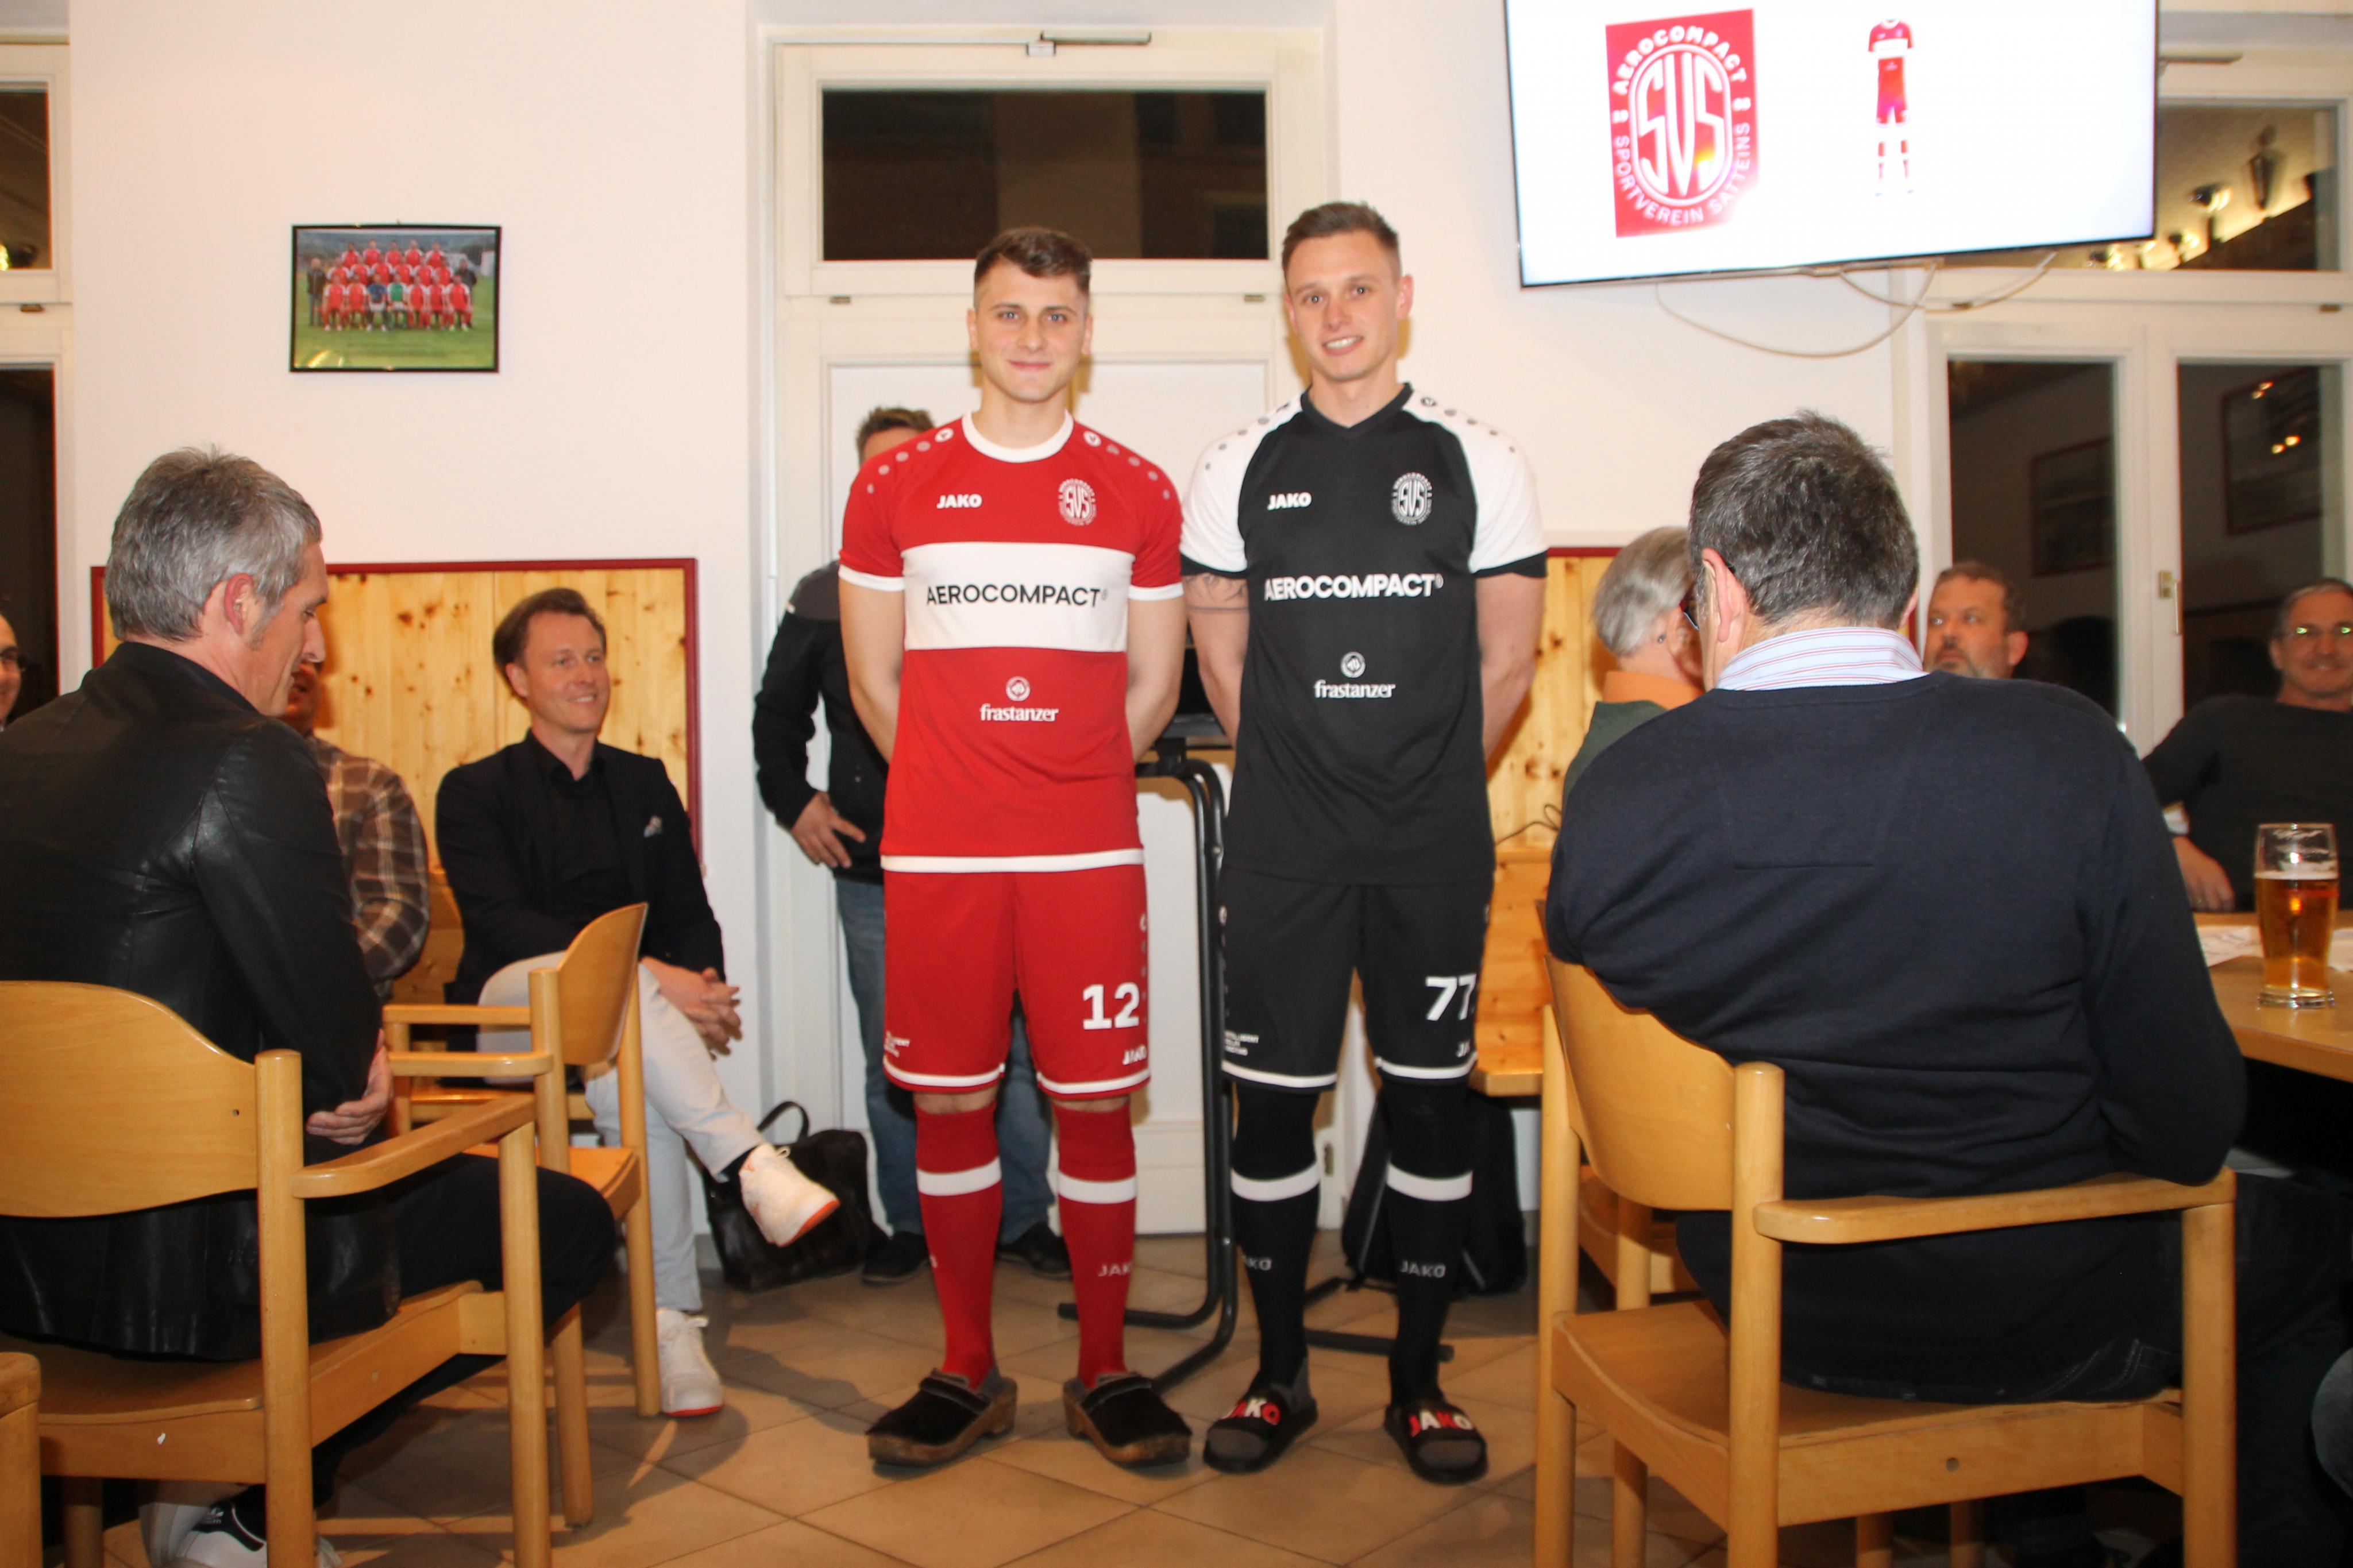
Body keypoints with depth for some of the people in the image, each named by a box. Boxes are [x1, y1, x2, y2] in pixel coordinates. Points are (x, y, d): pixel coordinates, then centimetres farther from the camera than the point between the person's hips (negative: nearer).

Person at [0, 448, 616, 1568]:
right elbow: (343, 1063, -18)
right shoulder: (247, 762, -21)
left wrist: (341, 1064, 6)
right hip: (182, 1266, -9)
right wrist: (352, 1073, 5)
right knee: (570, 1223, 4)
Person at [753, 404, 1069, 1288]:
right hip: (875, 875, 2)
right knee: (893, 1064, 8)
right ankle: (908, 1224, 23)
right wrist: (793, 804, 12)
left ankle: (1022, 1221, 19)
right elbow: (777, 714, 20)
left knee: (1008, 1052, 4)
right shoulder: (823, 599, 10)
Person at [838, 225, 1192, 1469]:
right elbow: (874, 679, 10)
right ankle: (966, 1371, 21)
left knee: (1095, 1105, 3)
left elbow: (1152, 684, 11)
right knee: (949, 1103, 6)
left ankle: (1104, 1371, 19)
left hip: (1089, 853, 0)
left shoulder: (1137, 491, 7)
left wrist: (1068, 789, 9)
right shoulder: (896, 484, 6)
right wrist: (959, 794, 10)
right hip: (934, 854, 1)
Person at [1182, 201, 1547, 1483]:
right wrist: (1300, 777, 11)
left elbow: (1505, 666, 7)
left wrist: (1427, 786, 8)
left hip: (1434, 847, 0)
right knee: (1272, 1100, 4)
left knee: (1431, 1096, 6)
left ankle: (1418, 1380, 21)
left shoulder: (1478, 460, 3)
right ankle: (1278, 1372, 21)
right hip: (1281, 846, 1)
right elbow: (1224, 662, 12)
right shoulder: (1239, 467, 6)